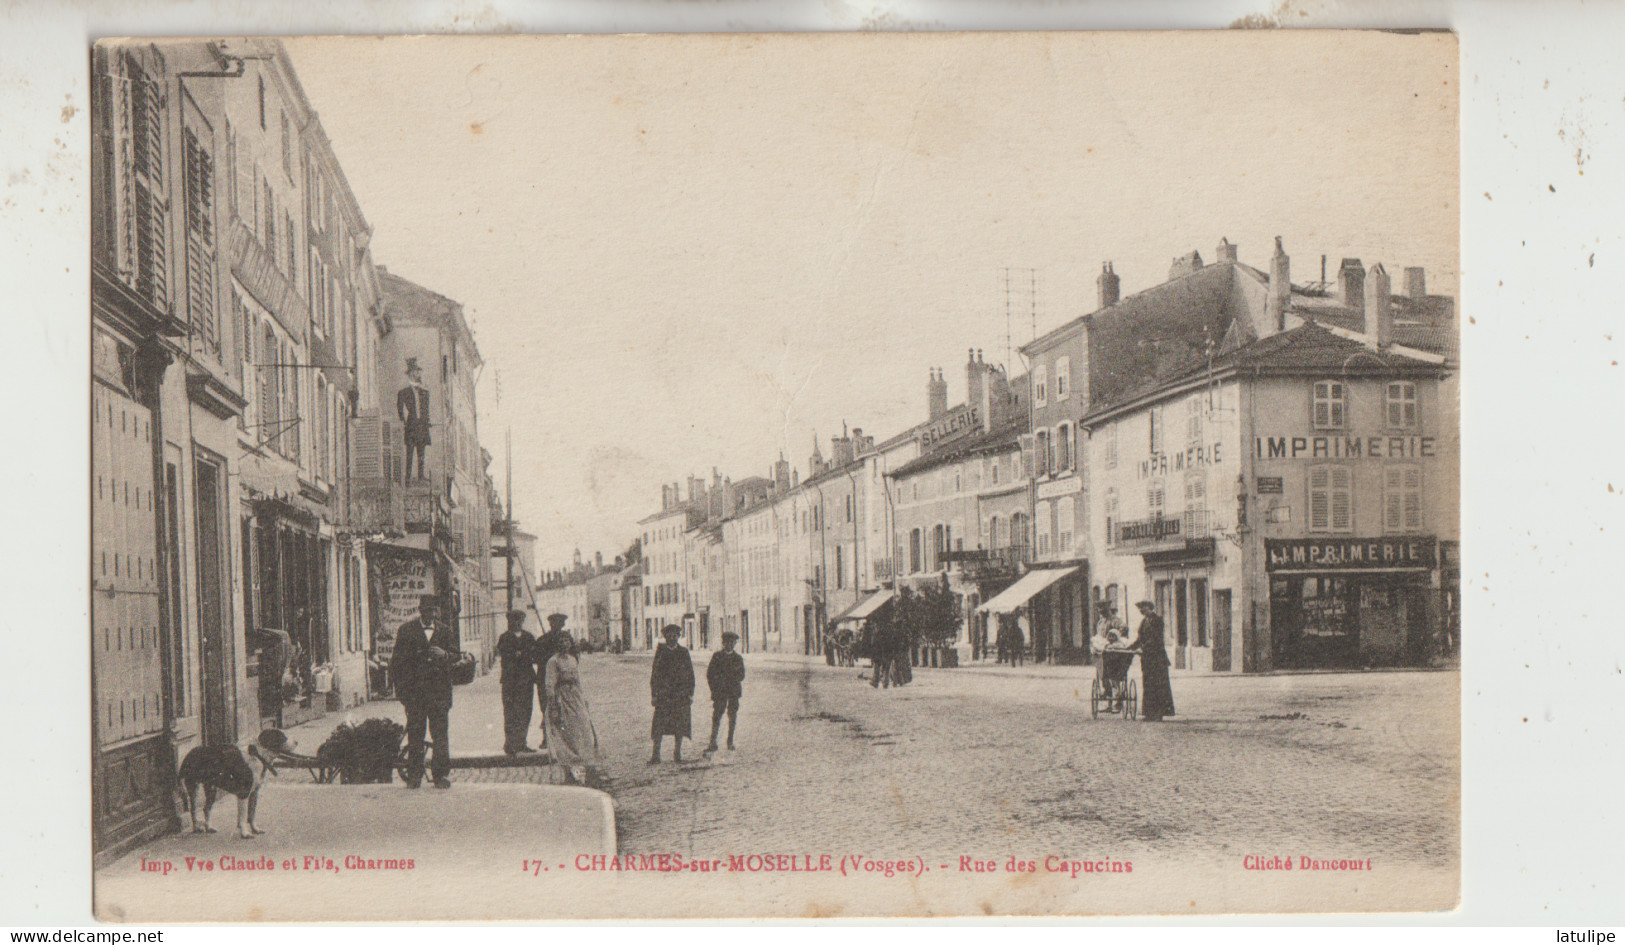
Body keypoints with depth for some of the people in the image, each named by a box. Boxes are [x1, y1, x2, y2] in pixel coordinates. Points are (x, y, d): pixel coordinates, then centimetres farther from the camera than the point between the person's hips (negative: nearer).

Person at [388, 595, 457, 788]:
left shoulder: (445, 631, 13)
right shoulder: (406, 630, 6)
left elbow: (455, 655, 10)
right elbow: (397, 660, 6)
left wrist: (444, 654, -13)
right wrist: (399, 687, -1)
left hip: (439, 690, 1)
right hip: (413, 690, -1)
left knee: (440, 733, -2)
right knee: (414, 733, 2)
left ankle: (441, 774, 3)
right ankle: (414, 775, 8)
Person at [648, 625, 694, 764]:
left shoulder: (683, 651, 10)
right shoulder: (660, 651, 7)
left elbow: (690, 673, 12)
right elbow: (654, 673, 7)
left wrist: (691, 693, 4)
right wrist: (653, 694, 1)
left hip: (681, 693, 1)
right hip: (663, 693, -1)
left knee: (680, 724, 1)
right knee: (659, 724, -7)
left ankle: (677, 754, 10)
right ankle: (655, 755, -5)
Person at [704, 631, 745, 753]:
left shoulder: (738, 658, 10)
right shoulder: (716, 656, 7)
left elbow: (741, 676, 7)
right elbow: (710, 673, 6)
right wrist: (714, 689, -3)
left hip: (733, 692, 1)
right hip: (719, 692, -1)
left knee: (732, 716, 1)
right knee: (716, 716, -8)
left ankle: (730, 742, 11)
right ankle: (713, 742, -5)